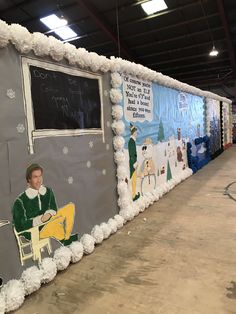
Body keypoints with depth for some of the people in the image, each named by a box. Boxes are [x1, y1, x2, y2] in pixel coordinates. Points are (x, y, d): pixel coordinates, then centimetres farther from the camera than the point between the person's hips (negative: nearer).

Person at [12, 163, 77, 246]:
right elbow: (19, 226, -16)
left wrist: (49, 214, -19)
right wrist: (40, 219, -27)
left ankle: (66, 239, -9)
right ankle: (65, 240, -1)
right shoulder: (20, 201, -16)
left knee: (70, 207, -8)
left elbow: (53, 209, 6)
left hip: (48, 224, 6)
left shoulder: (48, 192, 0)